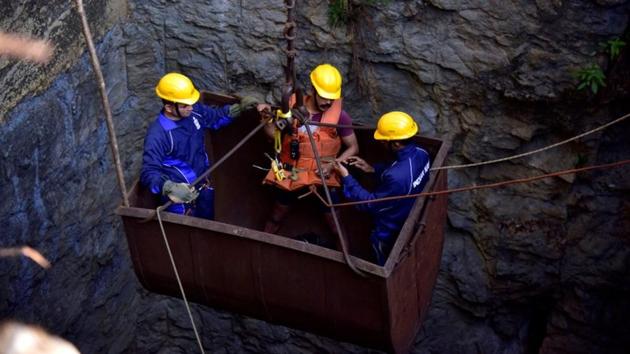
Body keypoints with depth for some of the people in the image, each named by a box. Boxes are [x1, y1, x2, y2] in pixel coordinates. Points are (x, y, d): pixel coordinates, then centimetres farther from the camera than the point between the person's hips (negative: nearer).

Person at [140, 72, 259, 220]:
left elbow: (216, 116, 10)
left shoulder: (194, 111, -12)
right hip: (181, 195, -7)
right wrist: (170, 188, -54)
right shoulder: (158, 135, -32)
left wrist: (239, 108, -5)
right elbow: (149, 173, -36)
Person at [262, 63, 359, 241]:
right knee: (275, 219, 20)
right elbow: (274, 133, 0)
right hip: (291, 175, 2)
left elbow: (353, 147, -5)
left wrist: (333, 165, -18)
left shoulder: (339, 116, -16)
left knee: (336, 227, 7)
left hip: (323, 179, -2)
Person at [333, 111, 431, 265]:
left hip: (390, 234, -7)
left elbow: (370, 204, -29)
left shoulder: (397, 177, -44)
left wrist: (346, 177, -23)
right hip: (410, 223, 7)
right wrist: (372, 169, -2)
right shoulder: (421, 154, -17)